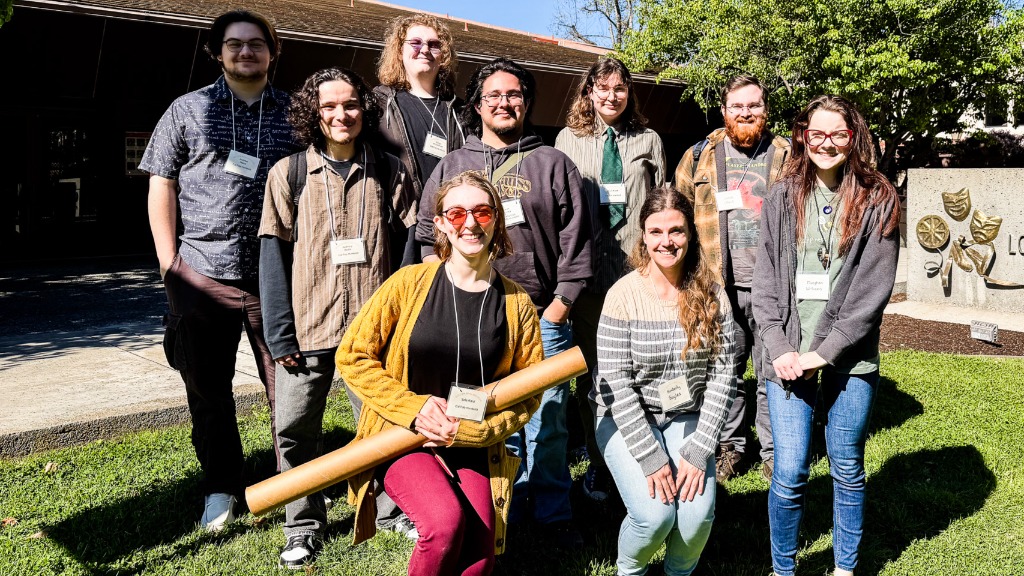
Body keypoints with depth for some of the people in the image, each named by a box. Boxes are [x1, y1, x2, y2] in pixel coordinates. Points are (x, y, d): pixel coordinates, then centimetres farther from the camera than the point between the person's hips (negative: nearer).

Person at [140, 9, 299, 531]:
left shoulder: (294, 113, 8)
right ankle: (221, 487, 26)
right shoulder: (187, 110, 8)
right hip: (201, 274, 1)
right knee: (207, 386, 10)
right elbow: (161, 187, 6)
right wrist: (169, 262, -1)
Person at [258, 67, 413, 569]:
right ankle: (304, 527, 23)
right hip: (309, 329, 0)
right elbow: (273, 256, -1)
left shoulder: (388, 171, 6)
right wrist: (279, 335, -7)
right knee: (296, 431, 4)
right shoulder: (289, 173, 2)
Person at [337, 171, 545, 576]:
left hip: (474, 449, 2)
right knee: (446, 522, -28)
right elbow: (351, 357, -3)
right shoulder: (411, 283, -6)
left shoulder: (517, 304, 0)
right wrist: (414, 408, -14)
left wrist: (471, 431, -12)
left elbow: (528, 393, 4)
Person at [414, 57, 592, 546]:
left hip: (543, 318, -1)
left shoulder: (553, 165, 7)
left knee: (547, 422, 3)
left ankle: (553, 514, 19)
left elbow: (576, 240, 3)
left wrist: (557, 307, -3)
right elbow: (428, 235, 11)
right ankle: (509, 509, 24)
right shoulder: (452, 166, 12)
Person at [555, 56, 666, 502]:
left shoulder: (648, 140, 13)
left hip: (638, 269, 0)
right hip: (588, 268, 0)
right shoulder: (569, 139, 11)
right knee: (591, 371, 5)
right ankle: (598, 462, 18)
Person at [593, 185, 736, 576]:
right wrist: (651, 457, -17)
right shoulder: (624, 294, -13)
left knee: (698, 515, -16)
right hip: (627, 419, -2)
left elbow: (723, 374, -6)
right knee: (655, 515, -20)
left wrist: (699, 450, -12)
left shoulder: (711, 294, -5)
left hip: (687, 417, 3)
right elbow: (616, 383, -15)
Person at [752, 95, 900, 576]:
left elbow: (873, 289, -5)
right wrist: (779, 348, -7)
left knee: (847, 469, 11)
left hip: (849, 357, 0)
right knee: (790, 473, -1)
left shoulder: (877, 201, 2)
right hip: (789, 355, 1)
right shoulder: (782, 198, 7)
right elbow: (765, 280, 4)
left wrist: (826, 351, -11)